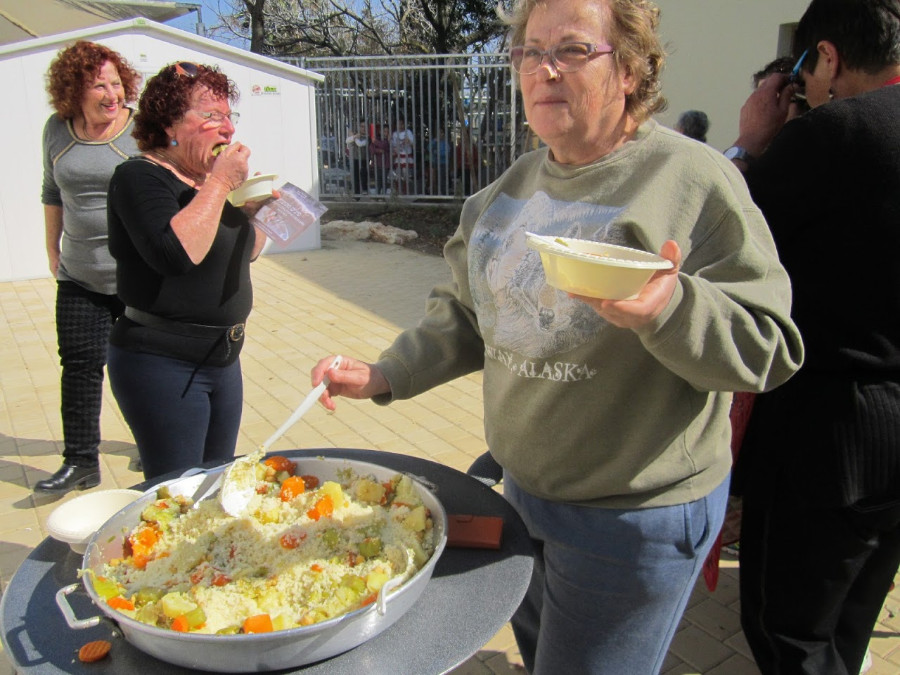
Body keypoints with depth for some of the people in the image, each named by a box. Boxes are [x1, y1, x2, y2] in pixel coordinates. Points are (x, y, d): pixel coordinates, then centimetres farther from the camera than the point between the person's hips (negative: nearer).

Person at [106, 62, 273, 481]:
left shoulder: (210, 180, 11)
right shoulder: (140, 177, -13)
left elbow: (247, 252, 19)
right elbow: (177, 253, -31)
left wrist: (254, 209, 0)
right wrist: (219, 184, -21)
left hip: (221, 358, 8)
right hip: (161, 363, -8)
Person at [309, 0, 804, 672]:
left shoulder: (694, 178, -16)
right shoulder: (514, 185, 5)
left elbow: (768, 348, -18)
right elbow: (466, 315, 10)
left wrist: (668, 309, -37)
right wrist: (386, 375, -1)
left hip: (636, 511, -6)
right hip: (523, 485, 7)